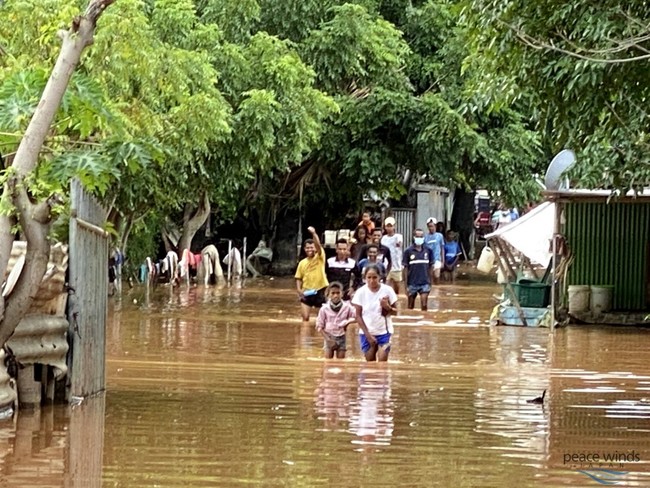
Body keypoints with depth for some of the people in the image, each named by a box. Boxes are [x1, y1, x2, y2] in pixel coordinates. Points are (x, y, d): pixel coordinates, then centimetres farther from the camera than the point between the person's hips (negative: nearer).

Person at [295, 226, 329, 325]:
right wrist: (299, 290, -5)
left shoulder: (320, 257, -3)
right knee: (305, 317, -2)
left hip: (320, 291, -3)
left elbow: (318, 245, -21)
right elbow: (298, 279, 12)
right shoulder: (302, 263, 7)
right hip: (306, 292, 3)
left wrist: (314, 233, -36)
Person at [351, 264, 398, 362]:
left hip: (384, 332, -1)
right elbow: (358, 316, -2)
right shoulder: (361, 292, -5)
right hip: (367, 333, 1)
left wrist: (387, 307, -21)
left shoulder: (387, 290, -6)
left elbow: (395, 311, 2)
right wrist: (368, 335, -8)